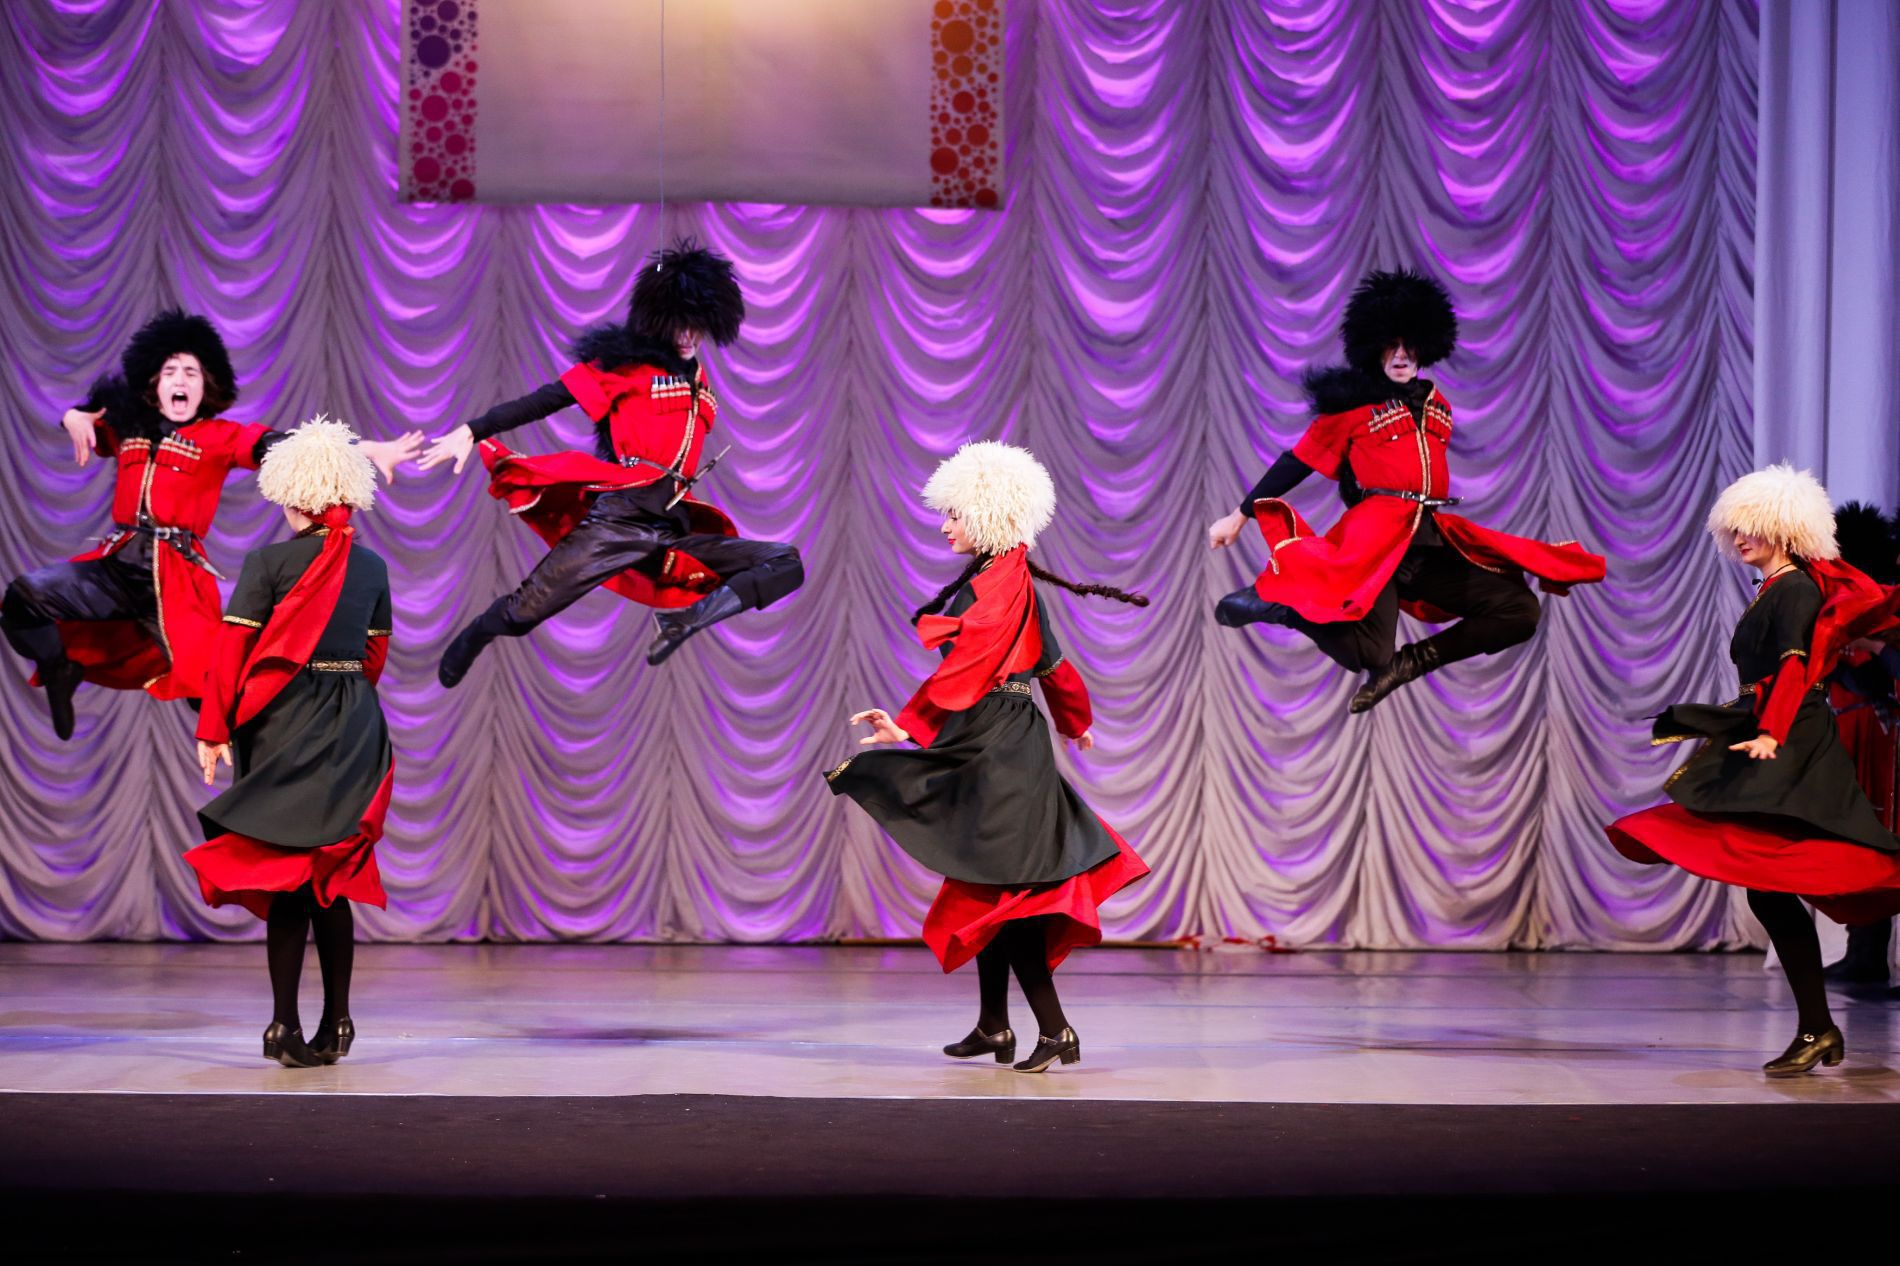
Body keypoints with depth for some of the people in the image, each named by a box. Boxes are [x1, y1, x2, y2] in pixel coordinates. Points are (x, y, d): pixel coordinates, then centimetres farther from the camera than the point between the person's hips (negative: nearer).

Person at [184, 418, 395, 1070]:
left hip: (284, 725, -4)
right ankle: (335, 1025, 12)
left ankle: (287, 1026, -4)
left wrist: (213, 730, -5)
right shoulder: (373, 567, 6)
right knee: (333, 877, 11)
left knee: (286, 875, 0)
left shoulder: (269, 562, -7)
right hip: (356, 727, 4)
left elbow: (231, 649, -9)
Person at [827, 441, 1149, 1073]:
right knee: (987, 887, 14)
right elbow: (1050, 660, 25)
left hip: (1000, 747, -10)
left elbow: (967, 666, -23)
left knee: (1001, 890, -10)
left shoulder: (998, 583, -15)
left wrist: (906, 725, -27)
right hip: (991, 746, 10)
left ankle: (1055, 1029, -12)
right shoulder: (1008, 576, 14)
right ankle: (993, 1027, 20)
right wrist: (1075, 721, 39)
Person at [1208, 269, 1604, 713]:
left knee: (1521, 611, -5)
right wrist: (1239, 516, 2)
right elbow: (1297, 462, 3)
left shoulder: (1436, 405, 18)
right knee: (1367, 655, -26)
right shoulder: (1354, 405, 1)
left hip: (1430, 545, 6)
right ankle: (1271, 600, -3)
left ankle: (1411, 662, -6)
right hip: (1376, 541, -6)